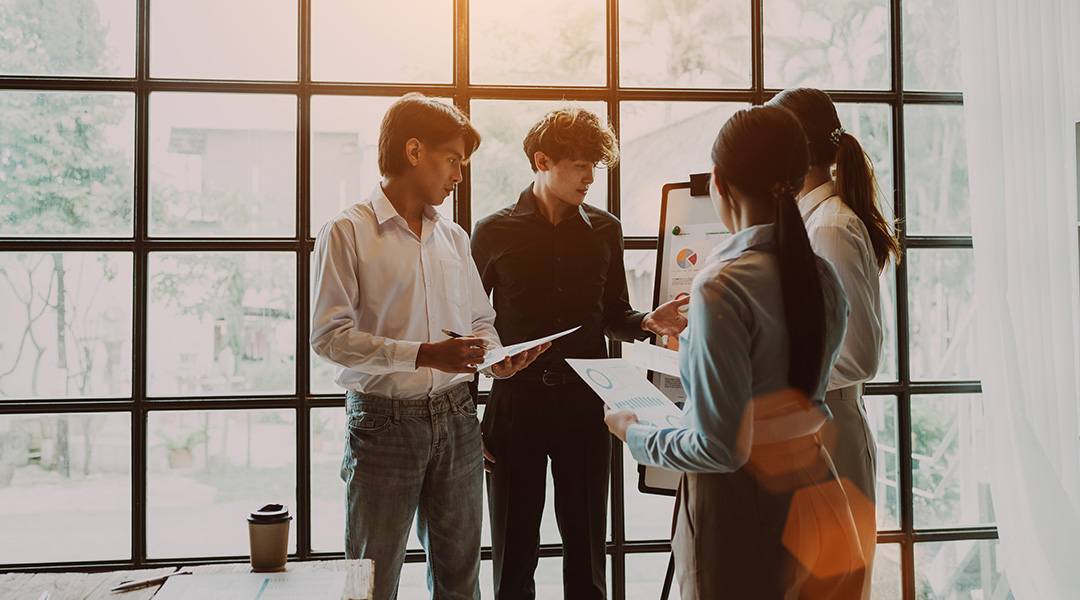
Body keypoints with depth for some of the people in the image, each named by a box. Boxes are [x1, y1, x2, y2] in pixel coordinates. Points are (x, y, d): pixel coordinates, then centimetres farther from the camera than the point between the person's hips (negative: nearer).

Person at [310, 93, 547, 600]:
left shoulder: (453, 237, 13)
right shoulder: (347, 233, -5)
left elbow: (480, 320, 19)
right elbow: (328, 335, -13)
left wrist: (496, 357, -3)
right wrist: (423, 355, -21)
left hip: (455, 419, 5)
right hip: (383, 422, -5)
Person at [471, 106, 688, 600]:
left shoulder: (604, 230, 8)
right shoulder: (493, 232, 1)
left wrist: (648, 322, -7)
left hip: (585, 401, 2)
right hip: (516, 400, -2)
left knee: (586, 546, 11)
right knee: (514, 550, 8)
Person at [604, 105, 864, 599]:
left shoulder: (722, 286, -23)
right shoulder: (824, 277, 0)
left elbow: (720, 448, -23)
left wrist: (634, 434, -5)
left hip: (741, 507, -7)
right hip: (813, 487, 7)